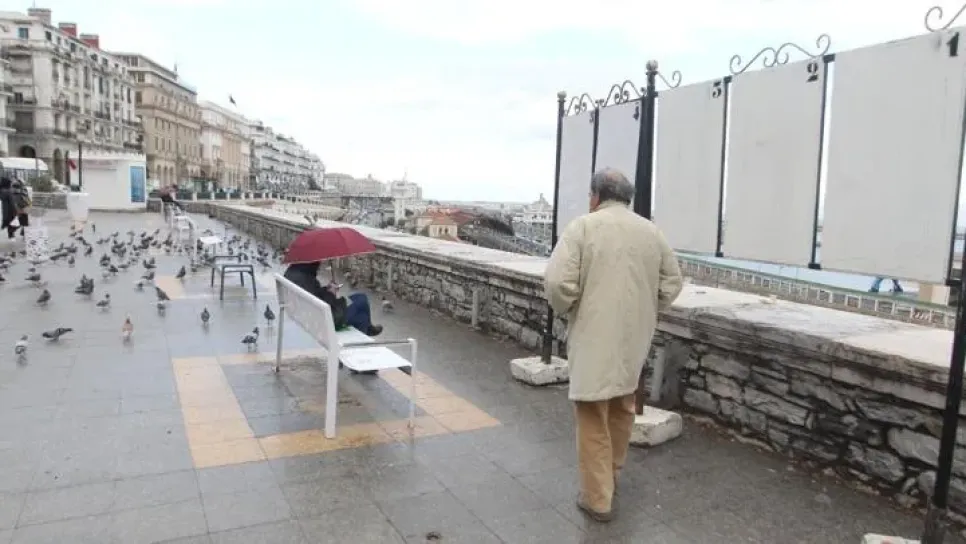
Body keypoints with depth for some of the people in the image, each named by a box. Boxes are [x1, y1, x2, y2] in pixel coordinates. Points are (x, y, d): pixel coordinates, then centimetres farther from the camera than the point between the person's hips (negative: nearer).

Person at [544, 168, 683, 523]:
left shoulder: (583, 226, -10)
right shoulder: (651, 231, 6)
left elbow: (557, 282, -19)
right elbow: (672, 282, 9)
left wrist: (566, 310, -1)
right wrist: (645, 312, 16)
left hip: (594, 338, -5)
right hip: (634, 338, 6)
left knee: (593, 418, 5)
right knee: (622, 409, 22)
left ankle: (598, 499, 12)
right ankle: (612, 476, 40)